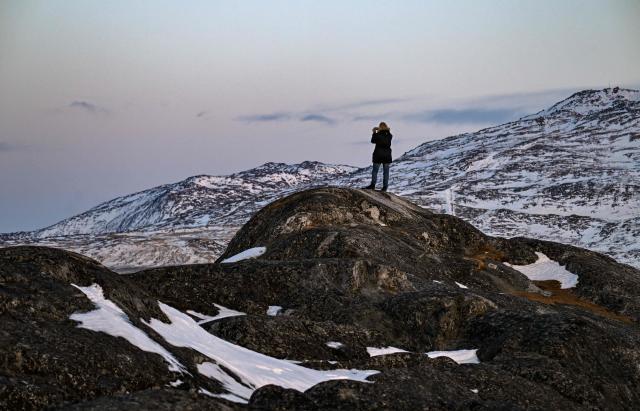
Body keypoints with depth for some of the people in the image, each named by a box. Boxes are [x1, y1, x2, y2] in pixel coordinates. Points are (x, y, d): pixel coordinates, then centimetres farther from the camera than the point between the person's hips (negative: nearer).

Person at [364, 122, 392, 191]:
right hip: (387, 155, 3)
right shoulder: (389, 135, 0)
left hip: (378, 155, -3)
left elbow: (373, 141, 3)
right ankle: (385, 186, 2)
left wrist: (374, 133, 12)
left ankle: (373, 185, -4)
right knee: (386, 171, 5)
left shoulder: (378, 134, -11)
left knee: (375, 170, 3)